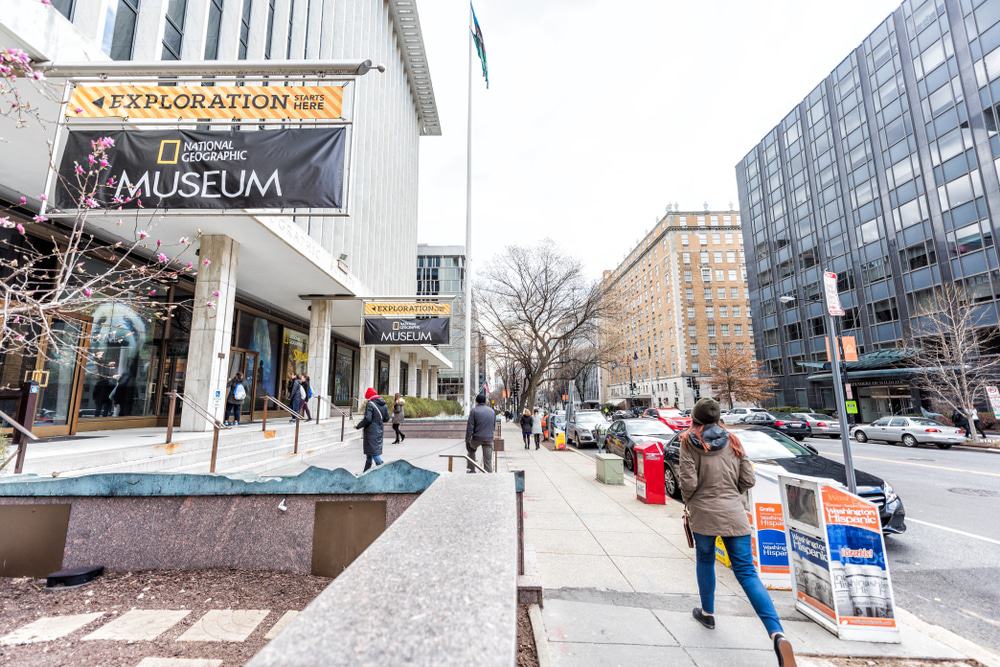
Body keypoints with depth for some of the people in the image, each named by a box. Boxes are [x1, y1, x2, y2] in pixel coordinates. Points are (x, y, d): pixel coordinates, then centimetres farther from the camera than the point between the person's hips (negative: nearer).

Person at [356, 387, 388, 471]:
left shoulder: (370, 404, -15)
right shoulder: (384, 405, 7)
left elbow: (367, 419, -22)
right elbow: (386, 418, 11)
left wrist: (358, 426, -9)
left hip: (371, 432, -8)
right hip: (380, 431, 8)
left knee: (374, 452, -3)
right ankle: (366, 472, 31)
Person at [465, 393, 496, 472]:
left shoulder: (474, 410, -6)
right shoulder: (492, 411, 8)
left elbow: (470, 427, -9)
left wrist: (467, 440, -4)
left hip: (477, 438, -2)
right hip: (489, 439, 2)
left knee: (471, 450, 28)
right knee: (488, 460, 6)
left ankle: (471, 469, 27)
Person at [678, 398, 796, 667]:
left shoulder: (689, 441, -7)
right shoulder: (732, 440, 5)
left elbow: (689, 482, -13)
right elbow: (748, 480, 7)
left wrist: (688, 502, 1)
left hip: (703, 514, -2)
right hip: (734, 514, 3)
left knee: (705, 562, 19)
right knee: (747, 572, 6)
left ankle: (707, 613, 35)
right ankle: (778, 634, -8)